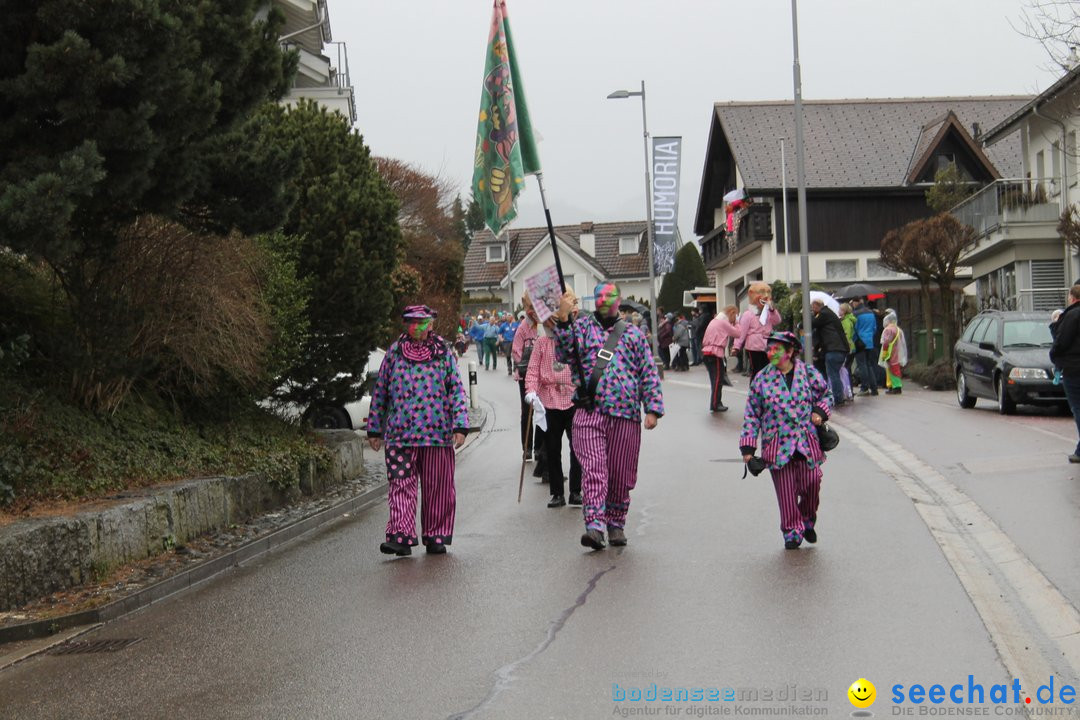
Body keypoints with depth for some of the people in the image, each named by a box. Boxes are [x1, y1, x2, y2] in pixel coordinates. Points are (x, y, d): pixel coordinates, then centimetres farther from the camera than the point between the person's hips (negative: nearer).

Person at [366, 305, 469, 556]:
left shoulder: (444, 353, 7)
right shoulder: (395, 352, 9)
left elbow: (457, 390, 5)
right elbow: (380, 392, 13)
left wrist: (460, 426, -6)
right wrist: (374, 429, 12)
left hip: (438, 433, 0)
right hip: (399, 434, 0)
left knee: (437, 487, 5)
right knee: (401, 484, -8)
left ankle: (435, 536, 16)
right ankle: (400, 537, -12)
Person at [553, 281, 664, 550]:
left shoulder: (634, 334, 13)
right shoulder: (582, 326, 10)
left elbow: (649, 374, 10)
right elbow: (566, 354, -7)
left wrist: (653, 408, 2)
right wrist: (563, 319, -16)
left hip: (626, 416, 2)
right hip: (589, 414, -2)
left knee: (621, 474, 7)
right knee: (593, 469, -13)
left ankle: (616, 524, 21)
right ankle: (594, 525, -19)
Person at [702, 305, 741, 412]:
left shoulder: (714, 321, 19)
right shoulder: (723, 322, -7)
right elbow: (738, 333, -9)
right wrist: (735, 323, 5)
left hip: (707, 352, 9)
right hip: (715, 354, -9)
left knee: (716, 380, 14)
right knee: (717, 380, -4)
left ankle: (716, 403, 18)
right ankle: (715, 405, -3)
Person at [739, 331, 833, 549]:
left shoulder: (808, 372, 2)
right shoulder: (762, 378, 1)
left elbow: (826, 394, 18)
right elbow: (752, 414, 4)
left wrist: (820, 412, -2)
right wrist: (748, 446, 0)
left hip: (807, 442, 0)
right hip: (777, 445, 0)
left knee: (812, 483, -3)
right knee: (786, 490, -2)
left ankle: (808, 521, 24)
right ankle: (792, 531, 12)